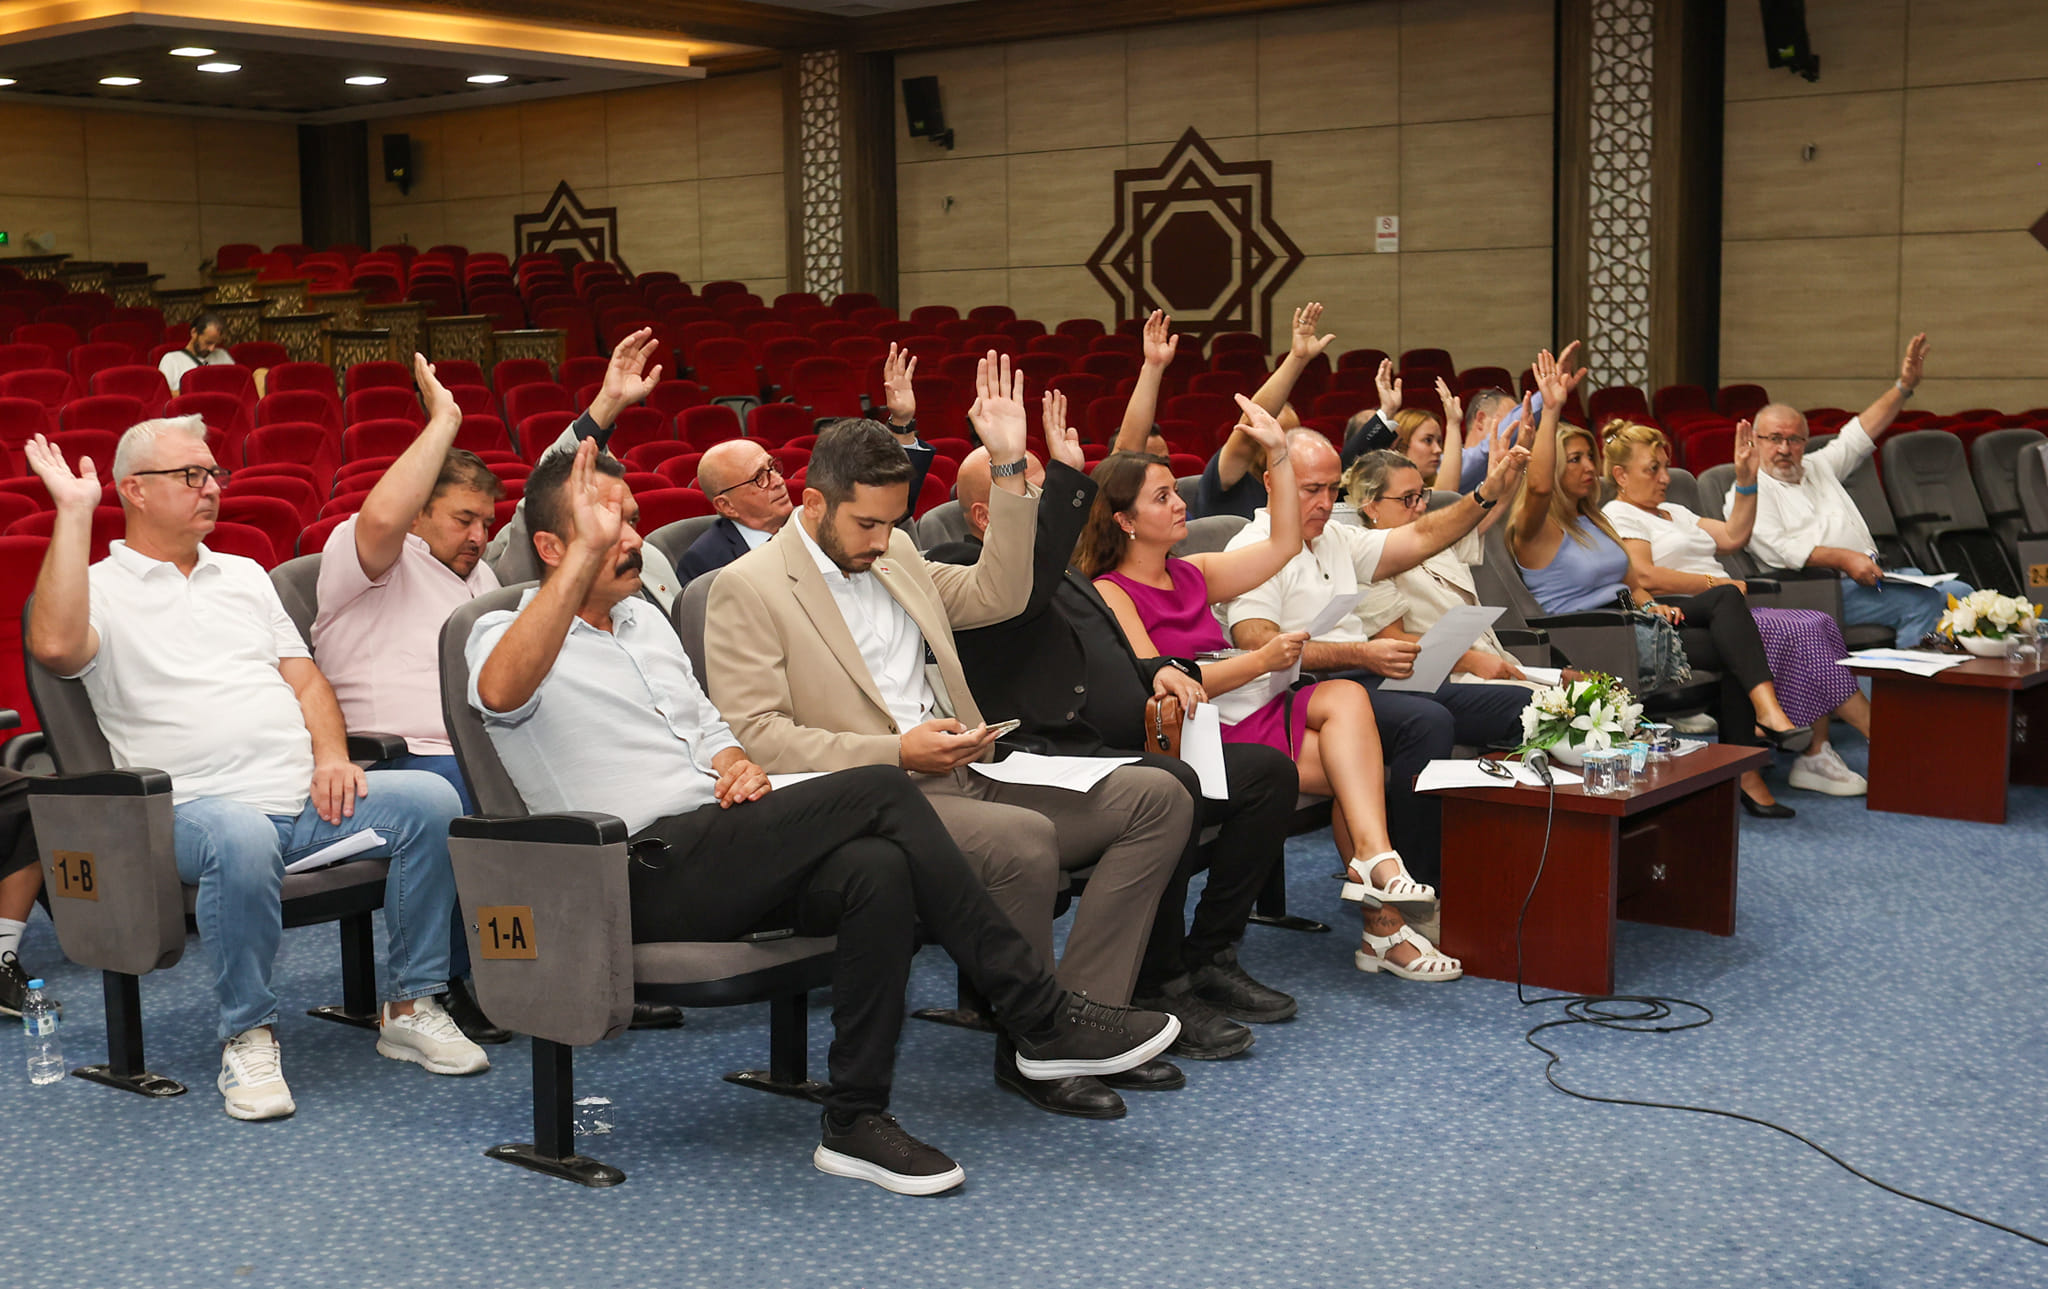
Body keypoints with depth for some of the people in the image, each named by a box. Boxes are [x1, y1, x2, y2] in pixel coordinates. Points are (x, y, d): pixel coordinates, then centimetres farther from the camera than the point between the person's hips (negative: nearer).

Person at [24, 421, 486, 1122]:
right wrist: (74, 513, -14)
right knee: (241, 839, -41)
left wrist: (331, 755, 0)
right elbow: (55, 644, -18)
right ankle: (248, 1036, -20)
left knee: (430, 799, -20)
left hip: (308, 798, 6)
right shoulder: (102, 588, 6)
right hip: (196, 806, -5)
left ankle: (411, 1008, -8)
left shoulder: (245, 576, 25)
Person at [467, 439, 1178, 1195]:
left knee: (877, 868, -27)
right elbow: (501, 691, -26)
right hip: (648, 875, -7)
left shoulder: (644, 620, 24)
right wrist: (586, 553, -31)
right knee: (879, 796, -24)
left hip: (722, 859, 7)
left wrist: (740, 765, 4)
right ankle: (1042, 1018, -18)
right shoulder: (506, 633, 0)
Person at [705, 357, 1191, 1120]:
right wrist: (895, 753, -18)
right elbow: (754, 736, -12)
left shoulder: (896, 556, 20)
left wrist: (1008, 468, 14)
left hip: (962, 777, 8)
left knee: (1156, 797, -7)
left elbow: (999, 596, 22)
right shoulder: (747, 588, -4)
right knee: (1025, 837, -35)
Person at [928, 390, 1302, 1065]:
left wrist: (1162, 670, 9)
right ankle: (1157, 990, -22)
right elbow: (1023, 586, -25)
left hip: (1128, 748, 10)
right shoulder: (955, 569, -2)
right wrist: (1069, 474, -20)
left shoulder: (1067, 573, 28)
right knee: (1172, 785, -35)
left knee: (1270, 770, -1)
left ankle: (1209, 957, 5)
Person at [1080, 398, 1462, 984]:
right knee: (1355, 767, -19)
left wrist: (1278, 453, 16)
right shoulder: (1109, 594, -3)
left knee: (1344, 697, -21)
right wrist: (1259, 661, -15)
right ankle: (1382, 925, -21)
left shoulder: (1191, 574, 20)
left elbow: (1283, 545, 21)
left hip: (1248, 714, 7)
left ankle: (1373, 861, -32)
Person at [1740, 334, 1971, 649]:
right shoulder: (1749, 491, 1)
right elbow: (1778, 549, -13)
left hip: (1871, 574, 8)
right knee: (1921, 602, -28)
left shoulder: (1817, 467, 27)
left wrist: (1904, 386, 22)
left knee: (1959, 593, -12)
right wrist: (1842, 559, -21)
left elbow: (1861, 434, 31)